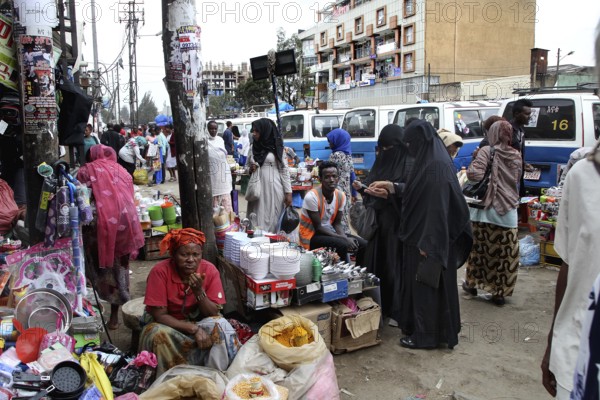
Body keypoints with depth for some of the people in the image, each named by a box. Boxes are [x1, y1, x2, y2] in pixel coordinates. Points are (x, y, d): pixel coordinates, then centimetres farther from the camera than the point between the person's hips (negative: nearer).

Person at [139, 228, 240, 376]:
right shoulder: (160, 272, -22)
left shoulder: (209, 270, -15)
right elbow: (160, 315, -21)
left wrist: (199, 291, -33)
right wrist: (194, 329, -31)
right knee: (158, 334, -34)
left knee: (220, 326, -28)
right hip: (168, 324, -1)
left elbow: (214, 313, -14)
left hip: (198, 322, 2)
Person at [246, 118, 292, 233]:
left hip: (273, 189, -4)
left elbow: (284, 170, -3)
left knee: (273, 219, -1)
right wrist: (250, 170, -3)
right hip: (257, 189, 4)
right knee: (258, 220, 2)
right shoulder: (253, 148, 10)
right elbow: (247, 166, 21)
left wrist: (288, 192, -7)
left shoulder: (276, 147, -2)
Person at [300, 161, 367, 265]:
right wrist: (344, 239, -23)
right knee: (342, 244, -29)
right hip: (311, 236, -6)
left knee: (363, 244, -6)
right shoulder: (312, 197, -23)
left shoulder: (341, 196, -4)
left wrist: (346, 238, -18)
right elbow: (318, 227, -20)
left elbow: (337, 223, 3)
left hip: (329, 232, 7)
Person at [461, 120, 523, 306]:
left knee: (478, 248, 12)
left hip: (486, 209, -2)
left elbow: (474, 174, -20)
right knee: (505, 254, 7)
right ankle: (499, 292, 13)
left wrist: (474, 162, -1)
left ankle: (472, 283, 26)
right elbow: (516, 181, 18)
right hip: (508, 211, 3)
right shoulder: (516, 155, 6)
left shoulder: (487, 151, -8)